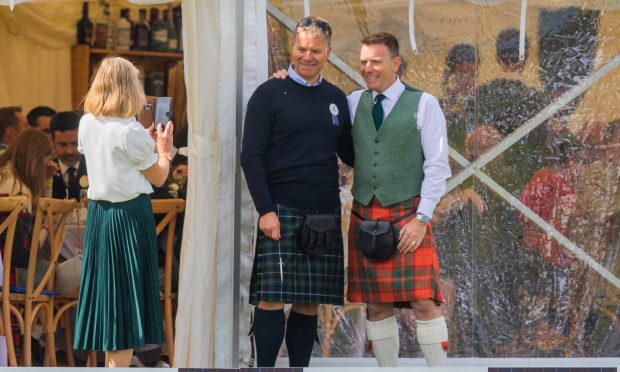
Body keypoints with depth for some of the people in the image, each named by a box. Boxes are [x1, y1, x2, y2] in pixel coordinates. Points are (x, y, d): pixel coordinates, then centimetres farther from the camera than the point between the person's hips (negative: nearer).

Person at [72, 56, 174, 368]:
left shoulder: (86, 124, 3)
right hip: (130, 214, -6)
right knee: (127, 294, 0)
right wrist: (164, 150, 12)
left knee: (106, 289, 14)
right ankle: (119, 363, 1)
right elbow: (158, 178, -4)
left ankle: (110, 360, 23)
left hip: (98, 211, 6)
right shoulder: (131, 132, -16)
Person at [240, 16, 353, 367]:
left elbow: (349, 153, 20)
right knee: (272, 298, -10)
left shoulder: (336, 98, 13)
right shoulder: (270, 94, -1)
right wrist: (265, 209, -14)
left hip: (325, 213, 4)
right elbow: (251, 156, -5)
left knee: (310, 303, 6)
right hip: (281, 210, -4)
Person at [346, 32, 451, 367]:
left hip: (407, 215, -4)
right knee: (376, 305, 4)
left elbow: (438, 166, -4)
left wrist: (422, 217, -11)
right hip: (363, 216, 4)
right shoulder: (354, 102, 11)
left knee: (424, 302, -9)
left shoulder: (423, 104, -1)